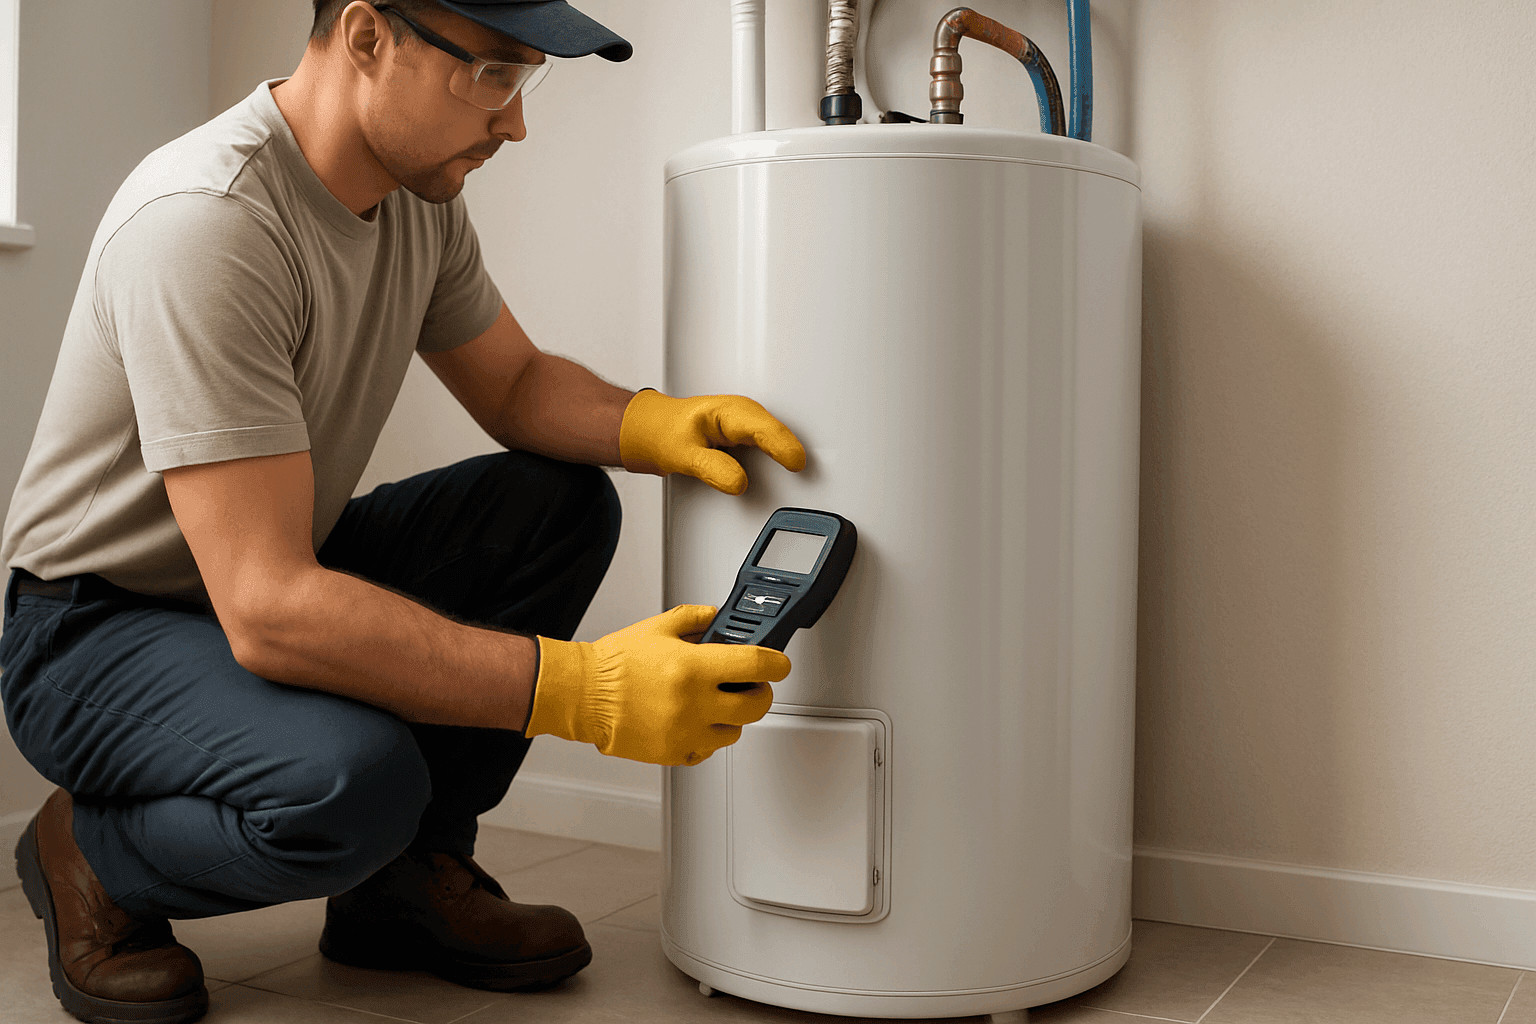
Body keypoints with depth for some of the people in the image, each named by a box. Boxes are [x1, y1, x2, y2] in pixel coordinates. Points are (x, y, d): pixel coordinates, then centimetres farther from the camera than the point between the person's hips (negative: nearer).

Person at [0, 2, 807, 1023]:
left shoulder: (419, 193, -3)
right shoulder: (206, 220, -30)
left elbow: (517, 382, 8)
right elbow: (268, 610, -36)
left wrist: (655, 423, -16)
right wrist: (581, 687, -40)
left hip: (280, 574, 8)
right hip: (100, 625, -8)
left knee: (564, 501, -5)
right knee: (351, 778, -35)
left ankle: (410, 879, 2)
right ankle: (92, 858, 0)